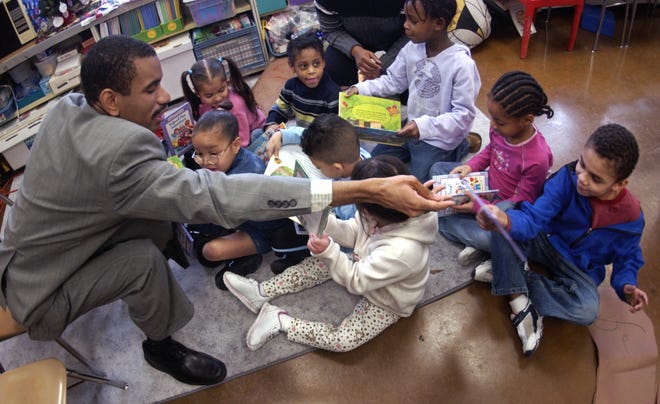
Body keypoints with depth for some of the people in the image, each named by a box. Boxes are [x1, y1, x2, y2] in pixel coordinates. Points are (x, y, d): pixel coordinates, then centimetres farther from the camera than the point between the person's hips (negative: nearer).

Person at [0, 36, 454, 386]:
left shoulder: (68, 106, -11)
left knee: (160, 213, -7)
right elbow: (216, 195, -47)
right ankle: (160, 345, 2)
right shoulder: (118, 153, -39)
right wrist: (370, 190, -51)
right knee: (144, 258, -26)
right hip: (38, 291, -7)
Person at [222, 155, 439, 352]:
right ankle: (262, 292, 8)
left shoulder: (402, 250, -44)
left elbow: (356, 281, -32)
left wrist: (329, 252, -43)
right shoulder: (391, 212, -23)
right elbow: (352, 233, -9)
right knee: (321, 263, 2)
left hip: (386, 303, -7)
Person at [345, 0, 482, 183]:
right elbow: (393, 81, 5)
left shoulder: (462, 64, -26)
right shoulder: (412, 47, -8)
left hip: (439, 138, -6)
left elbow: (464, 114, -25)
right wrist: (361, 89, -11)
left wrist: (425, 126, -37)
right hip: (412, 127, 7)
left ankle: (459, 147, 11)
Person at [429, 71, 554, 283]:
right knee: (438, 169, 0)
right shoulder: (501, 127, -16)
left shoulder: (537, 158, -33)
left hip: (506, 207, -9)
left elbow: (522, 201, -22)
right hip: (488, 186, 9)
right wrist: (470, 166, -10)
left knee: (488, 237, -39)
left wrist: (477, 207, -26)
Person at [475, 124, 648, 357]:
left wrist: (626, 285, -23)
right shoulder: (567, 177, -22)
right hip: (546, 241, 0)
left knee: (587, 311, -31)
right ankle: (520, 302, -25)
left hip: (581, 268, 0)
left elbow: (627, 258, -1)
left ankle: (504, 273, -18)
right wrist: (506, 221, -53)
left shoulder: (630, 216, -18)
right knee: (503, 230, -29)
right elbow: (533, 218, -30)